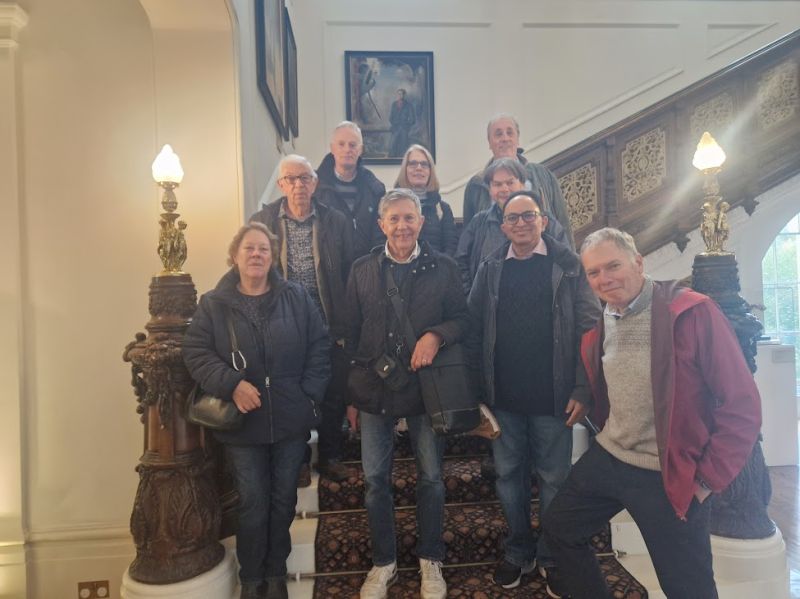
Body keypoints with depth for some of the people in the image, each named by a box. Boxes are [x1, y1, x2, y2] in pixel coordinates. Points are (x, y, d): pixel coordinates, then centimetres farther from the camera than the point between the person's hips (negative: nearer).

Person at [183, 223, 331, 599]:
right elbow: (195, 353, -7)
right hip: (243, 423, -1)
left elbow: (319, 347, 1)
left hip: (291, 420, 1)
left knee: (283, 500, 14)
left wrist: (310, 394, -6)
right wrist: (231, 384, -20)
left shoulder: (296, 298, 0)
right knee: (253, 503, 7)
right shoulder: (213, 303, -1)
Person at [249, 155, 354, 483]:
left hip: (329, 326, 1)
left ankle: (330, 456, 31)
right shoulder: (261, 221, 0)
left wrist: (345, 325, -1)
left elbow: (348, 274, 2)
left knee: (334, 395, 10)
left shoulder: (336, 221, 1)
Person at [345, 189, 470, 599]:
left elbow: (462, 319, 2)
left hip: (425, 387, -1)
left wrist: (435, 335, -20)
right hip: (374, 390, 1)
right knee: (375, 480, 9)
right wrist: (351, 392, 5)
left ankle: (430, 561, 32)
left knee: (431, 478, 10)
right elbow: (351, 333, 6)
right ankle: (383, 563, 30)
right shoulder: (362, 270, 3)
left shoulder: (443, 268, -1)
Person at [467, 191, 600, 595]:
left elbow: (590, 329, -4)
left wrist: (582, 389, -10)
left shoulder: (568, 266, -2)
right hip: (503, 396, 2)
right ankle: (517, 552, 32)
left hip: (553, 396, -2)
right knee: (508, 476, 13)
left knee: (554, 479, 10)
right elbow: (472, 326, 4)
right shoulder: (491, 268, 5)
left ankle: (553, 559, 29)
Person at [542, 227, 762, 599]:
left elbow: (742, 404, -15)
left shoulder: (693, 312, -17)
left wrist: (708, 480, -12)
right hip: (607, 459, 6)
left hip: (669, 476, -6)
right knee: (558, 528, 17)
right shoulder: (597, 327, 4)